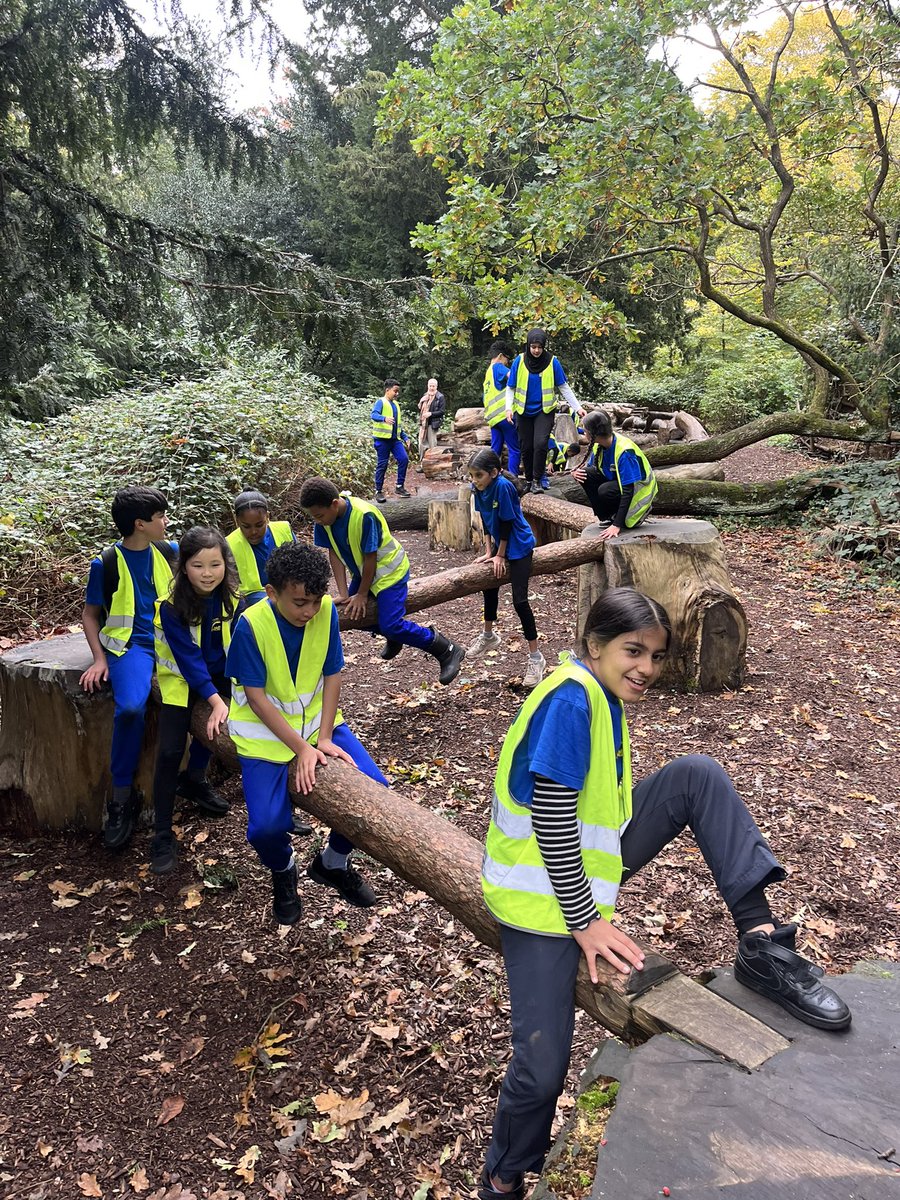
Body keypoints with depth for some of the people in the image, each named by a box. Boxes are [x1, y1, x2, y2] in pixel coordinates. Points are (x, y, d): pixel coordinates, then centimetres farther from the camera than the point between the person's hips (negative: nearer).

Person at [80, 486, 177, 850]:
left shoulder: (167, 551, 8)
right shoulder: (106, 563, -3)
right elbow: (89, 614, 5)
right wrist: (99, 659, -7)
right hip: (130, 643, -4)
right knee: (130, 707, -33)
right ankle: (122, 798, -15)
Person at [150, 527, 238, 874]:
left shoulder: (232, 598, -13)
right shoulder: (172, 607, -24)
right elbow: (189, 658, -24)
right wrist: (216, 701, -29)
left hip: (218, 675, 5)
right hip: (180, 679, -4)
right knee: (169, 752, -11)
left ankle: (194, 778, 16)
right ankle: (162, 835, 0)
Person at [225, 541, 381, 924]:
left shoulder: (326, 610, -13)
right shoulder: (251, 624, -23)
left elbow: (332, 676, -5)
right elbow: (255, 696, -19)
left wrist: (323, 738, -14)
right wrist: (301, 748, -21)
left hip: (317, 721, 4)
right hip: (265, 732, -3)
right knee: (266, 826, -20)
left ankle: (332, 863, 18)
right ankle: (283, 872, 18)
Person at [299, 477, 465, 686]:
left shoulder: (364, 515, -34)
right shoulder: (325, 515, -14)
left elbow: (370, 558, -25)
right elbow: (334, 553, -9)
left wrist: (362, 594, -15)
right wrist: (344, 594, -13)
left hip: (389, 570, -8)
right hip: (363, 571, 8)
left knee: (391, 625, -17)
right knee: (352, 611, 11)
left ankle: (447, 650, -3)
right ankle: (394, 637, 35)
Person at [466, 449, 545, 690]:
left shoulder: (503, 486, -28)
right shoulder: (478, 488, -7)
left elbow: (507, 522, -21)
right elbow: (486, 521, 3)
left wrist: (500, 555, -13)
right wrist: (489, 552, 1)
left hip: (519, 546, -9)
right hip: (499, 543, 9)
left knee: (520, 601, -12)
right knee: (489, 585, 23)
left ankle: (535, 657, -3)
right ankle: (488, 635, 47)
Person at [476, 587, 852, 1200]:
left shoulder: (602, 693, 3)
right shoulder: (569, 699, -25)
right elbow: (552, 822, -24)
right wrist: (585, 920, -16)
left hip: (589, 859, 8)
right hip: (544, 894, -8)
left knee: (699, 775, -8)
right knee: (543, 1069, -6)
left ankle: (760, 942, -8)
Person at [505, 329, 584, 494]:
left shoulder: (552, 362, -8)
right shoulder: (519, 361, -7)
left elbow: (563, 387, 0)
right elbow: (510, 387, 1)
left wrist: (577, 407, -5)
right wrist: (509, 408, -14)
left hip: (544, 411, -1)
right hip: (523, 412, 1)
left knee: (540, 443, -19)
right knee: (526, 447, 8)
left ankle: (537, 480, -6)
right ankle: (528, 480, 26)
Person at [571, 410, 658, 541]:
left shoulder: (624, 451, -31)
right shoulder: (599, 446, -8)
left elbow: (628, 491, -33)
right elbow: (590, 467, 9)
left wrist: (617, 525, -37)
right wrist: (577, 472, -18)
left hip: (640, 488, -8)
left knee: (605, 491, -34)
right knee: (586, 474, -12)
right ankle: (608, 517, -5)